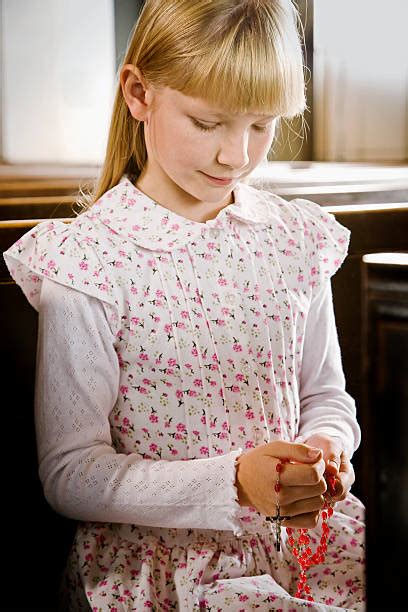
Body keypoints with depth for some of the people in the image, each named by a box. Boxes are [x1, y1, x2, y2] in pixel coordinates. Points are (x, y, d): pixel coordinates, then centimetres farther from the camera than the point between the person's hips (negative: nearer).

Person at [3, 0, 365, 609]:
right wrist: (233, 483, -23)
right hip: (152, 554, -5)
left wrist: (327, 446, -9)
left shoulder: (296, 239, 5)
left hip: (300, 532, 6)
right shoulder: (86, 261, -12)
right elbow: (70, 476, -12)